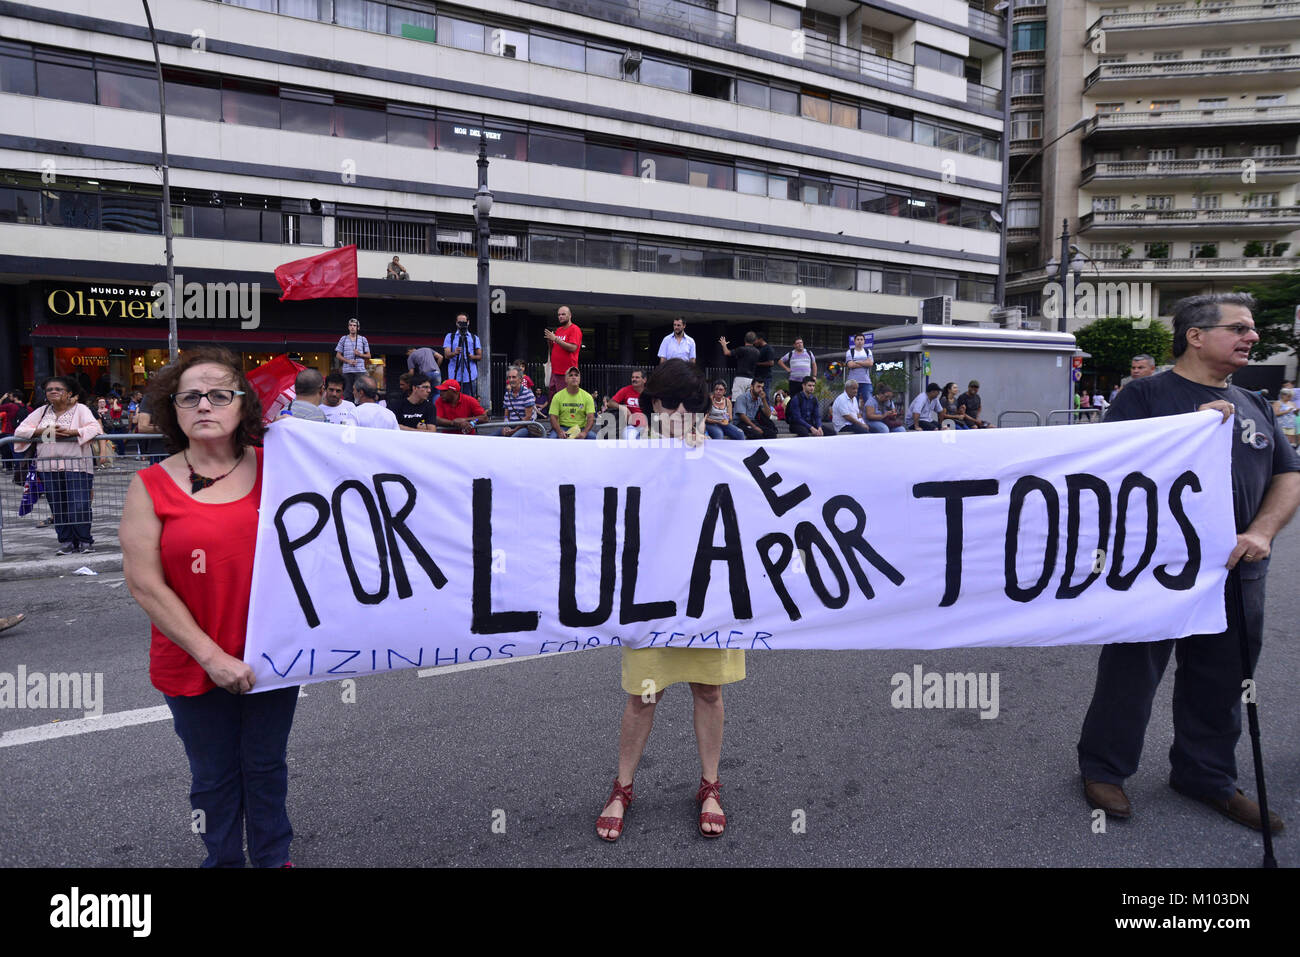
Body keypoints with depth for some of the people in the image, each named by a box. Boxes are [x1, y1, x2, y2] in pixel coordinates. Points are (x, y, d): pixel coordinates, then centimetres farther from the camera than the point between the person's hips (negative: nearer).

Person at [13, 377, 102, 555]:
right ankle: (66, 541, 12)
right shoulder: (42, 411, 16)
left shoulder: (80, 409, 4)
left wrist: (70, 432, -20)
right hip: (49, 467, 4)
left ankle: (84, 540, 2)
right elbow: (20, 430, 9)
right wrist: (43, 431, -6)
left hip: (76, 466, -4)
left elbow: (94, 428, -11)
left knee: (79, 505, -9)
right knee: (58, 507, 4)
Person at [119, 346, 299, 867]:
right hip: (193, 666, -1)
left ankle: (273, 857, 41)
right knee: (214, 777, 18)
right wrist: (211, 656, -15)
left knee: (266, 767, 19)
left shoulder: (274, 467, -4)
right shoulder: (151, 486, -8)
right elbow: (145, 585, -10)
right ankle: (223, 859, 41)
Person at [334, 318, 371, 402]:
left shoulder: (363, 339, 9)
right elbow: (338, 355, 8)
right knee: (347, 392, 2)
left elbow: (368, 356, 10)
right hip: (347, 370, 1)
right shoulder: (343, 339, 9)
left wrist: (360, 354, -10)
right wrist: (348, 361, -8)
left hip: (360, 370, 0)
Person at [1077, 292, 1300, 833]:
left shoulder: (1253, 406, 14)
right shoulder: (1146, 394, -5)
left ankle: (1207, 776, 34)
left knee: (1222, 681, 15)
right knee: (1132, 672, 5)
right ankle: (1103, 769, 22)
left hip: (1236, 570, 6)